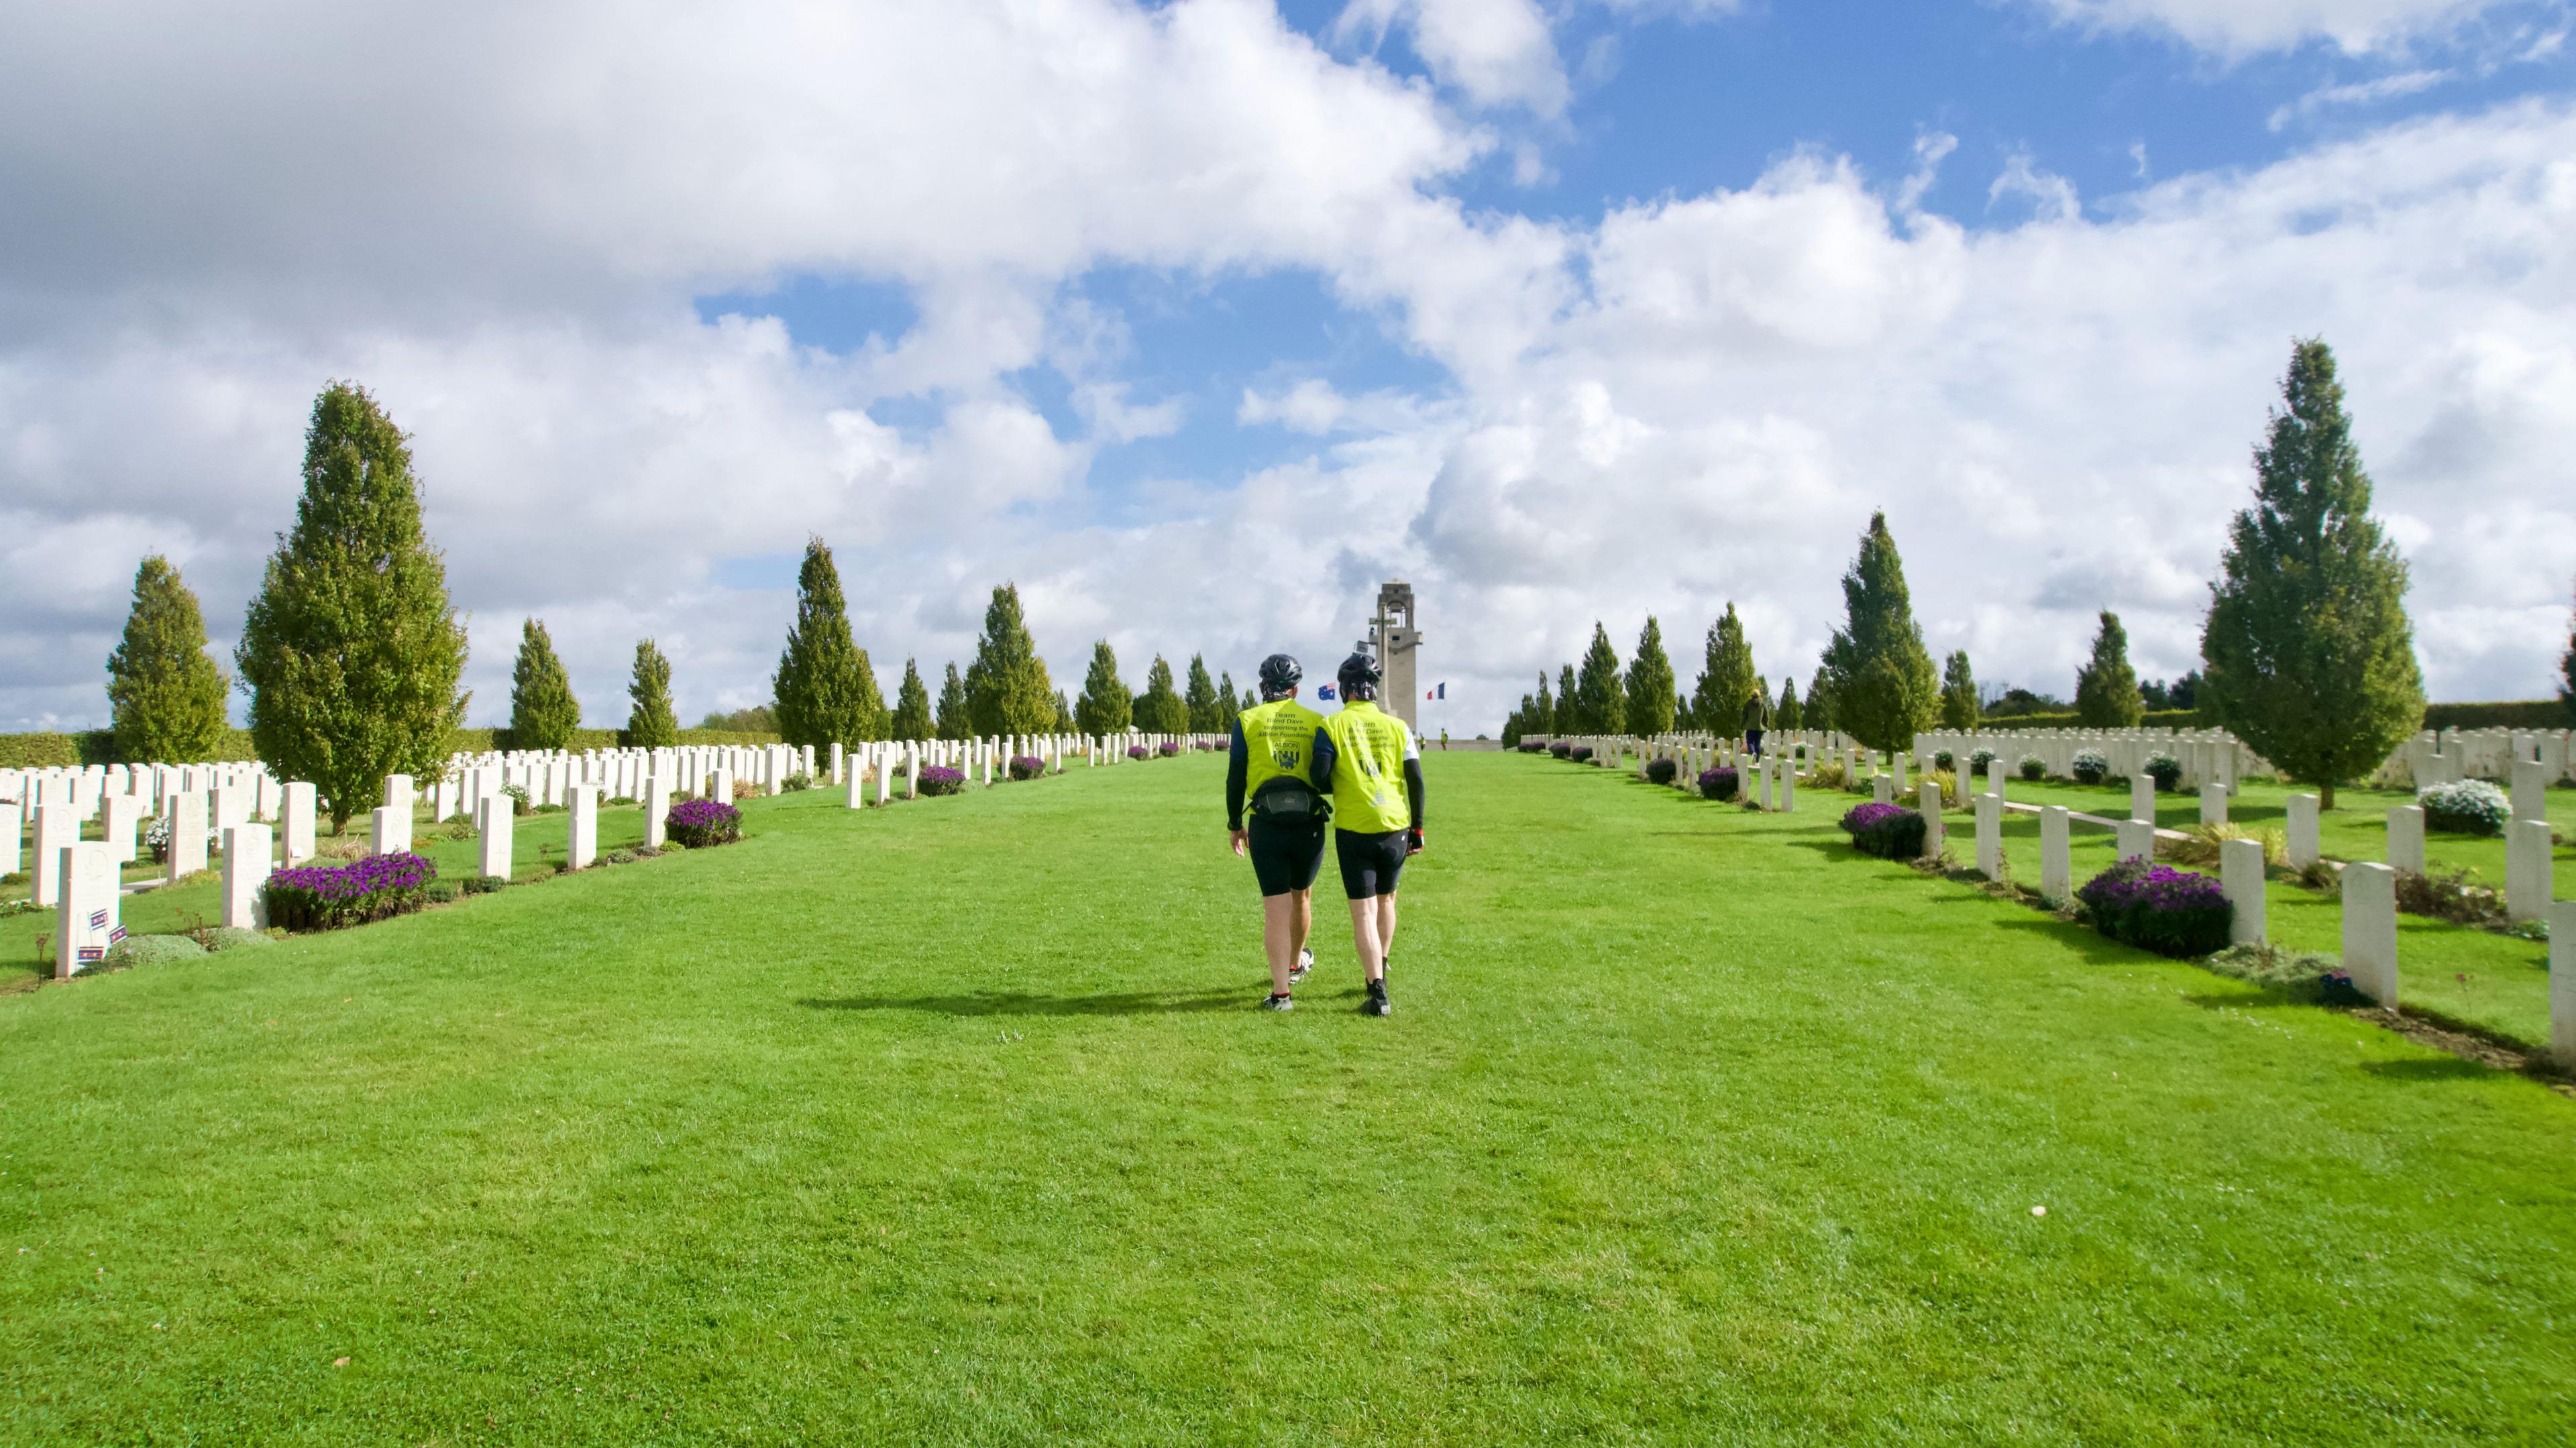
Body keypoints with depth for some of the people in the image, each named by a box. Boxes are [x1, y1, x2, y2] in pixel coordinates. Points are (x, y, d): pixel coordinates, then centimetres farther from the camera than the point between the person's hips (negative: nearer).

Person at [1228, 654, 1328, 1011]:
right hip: (1309, 824, 1)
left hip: (1266, 826, -1)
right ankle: (1296, 963, 45)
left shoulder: (1247, 721, 4)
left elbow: (1235, 778, 2)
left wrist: (1235, 825, 12)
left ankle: (1281, 992, -2)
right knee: (1301, 896, 23)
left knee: (1276, 908, 2)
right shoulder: (1316, 722, 6)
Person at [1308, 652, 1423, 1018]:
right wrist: (1417, 828, 10)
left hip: (1354, 828, -3)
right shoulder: (1397, 726, 5)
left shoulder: (1333, 725, -3)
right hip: (1395, 826, 3)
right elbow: (1415, 780, 3)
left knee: (1364, 911, 0)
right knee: (1386, 900, 23)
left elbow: (1319, 778, -10)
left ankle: (1378, 993, -7)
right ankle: (1378, 972, 35)